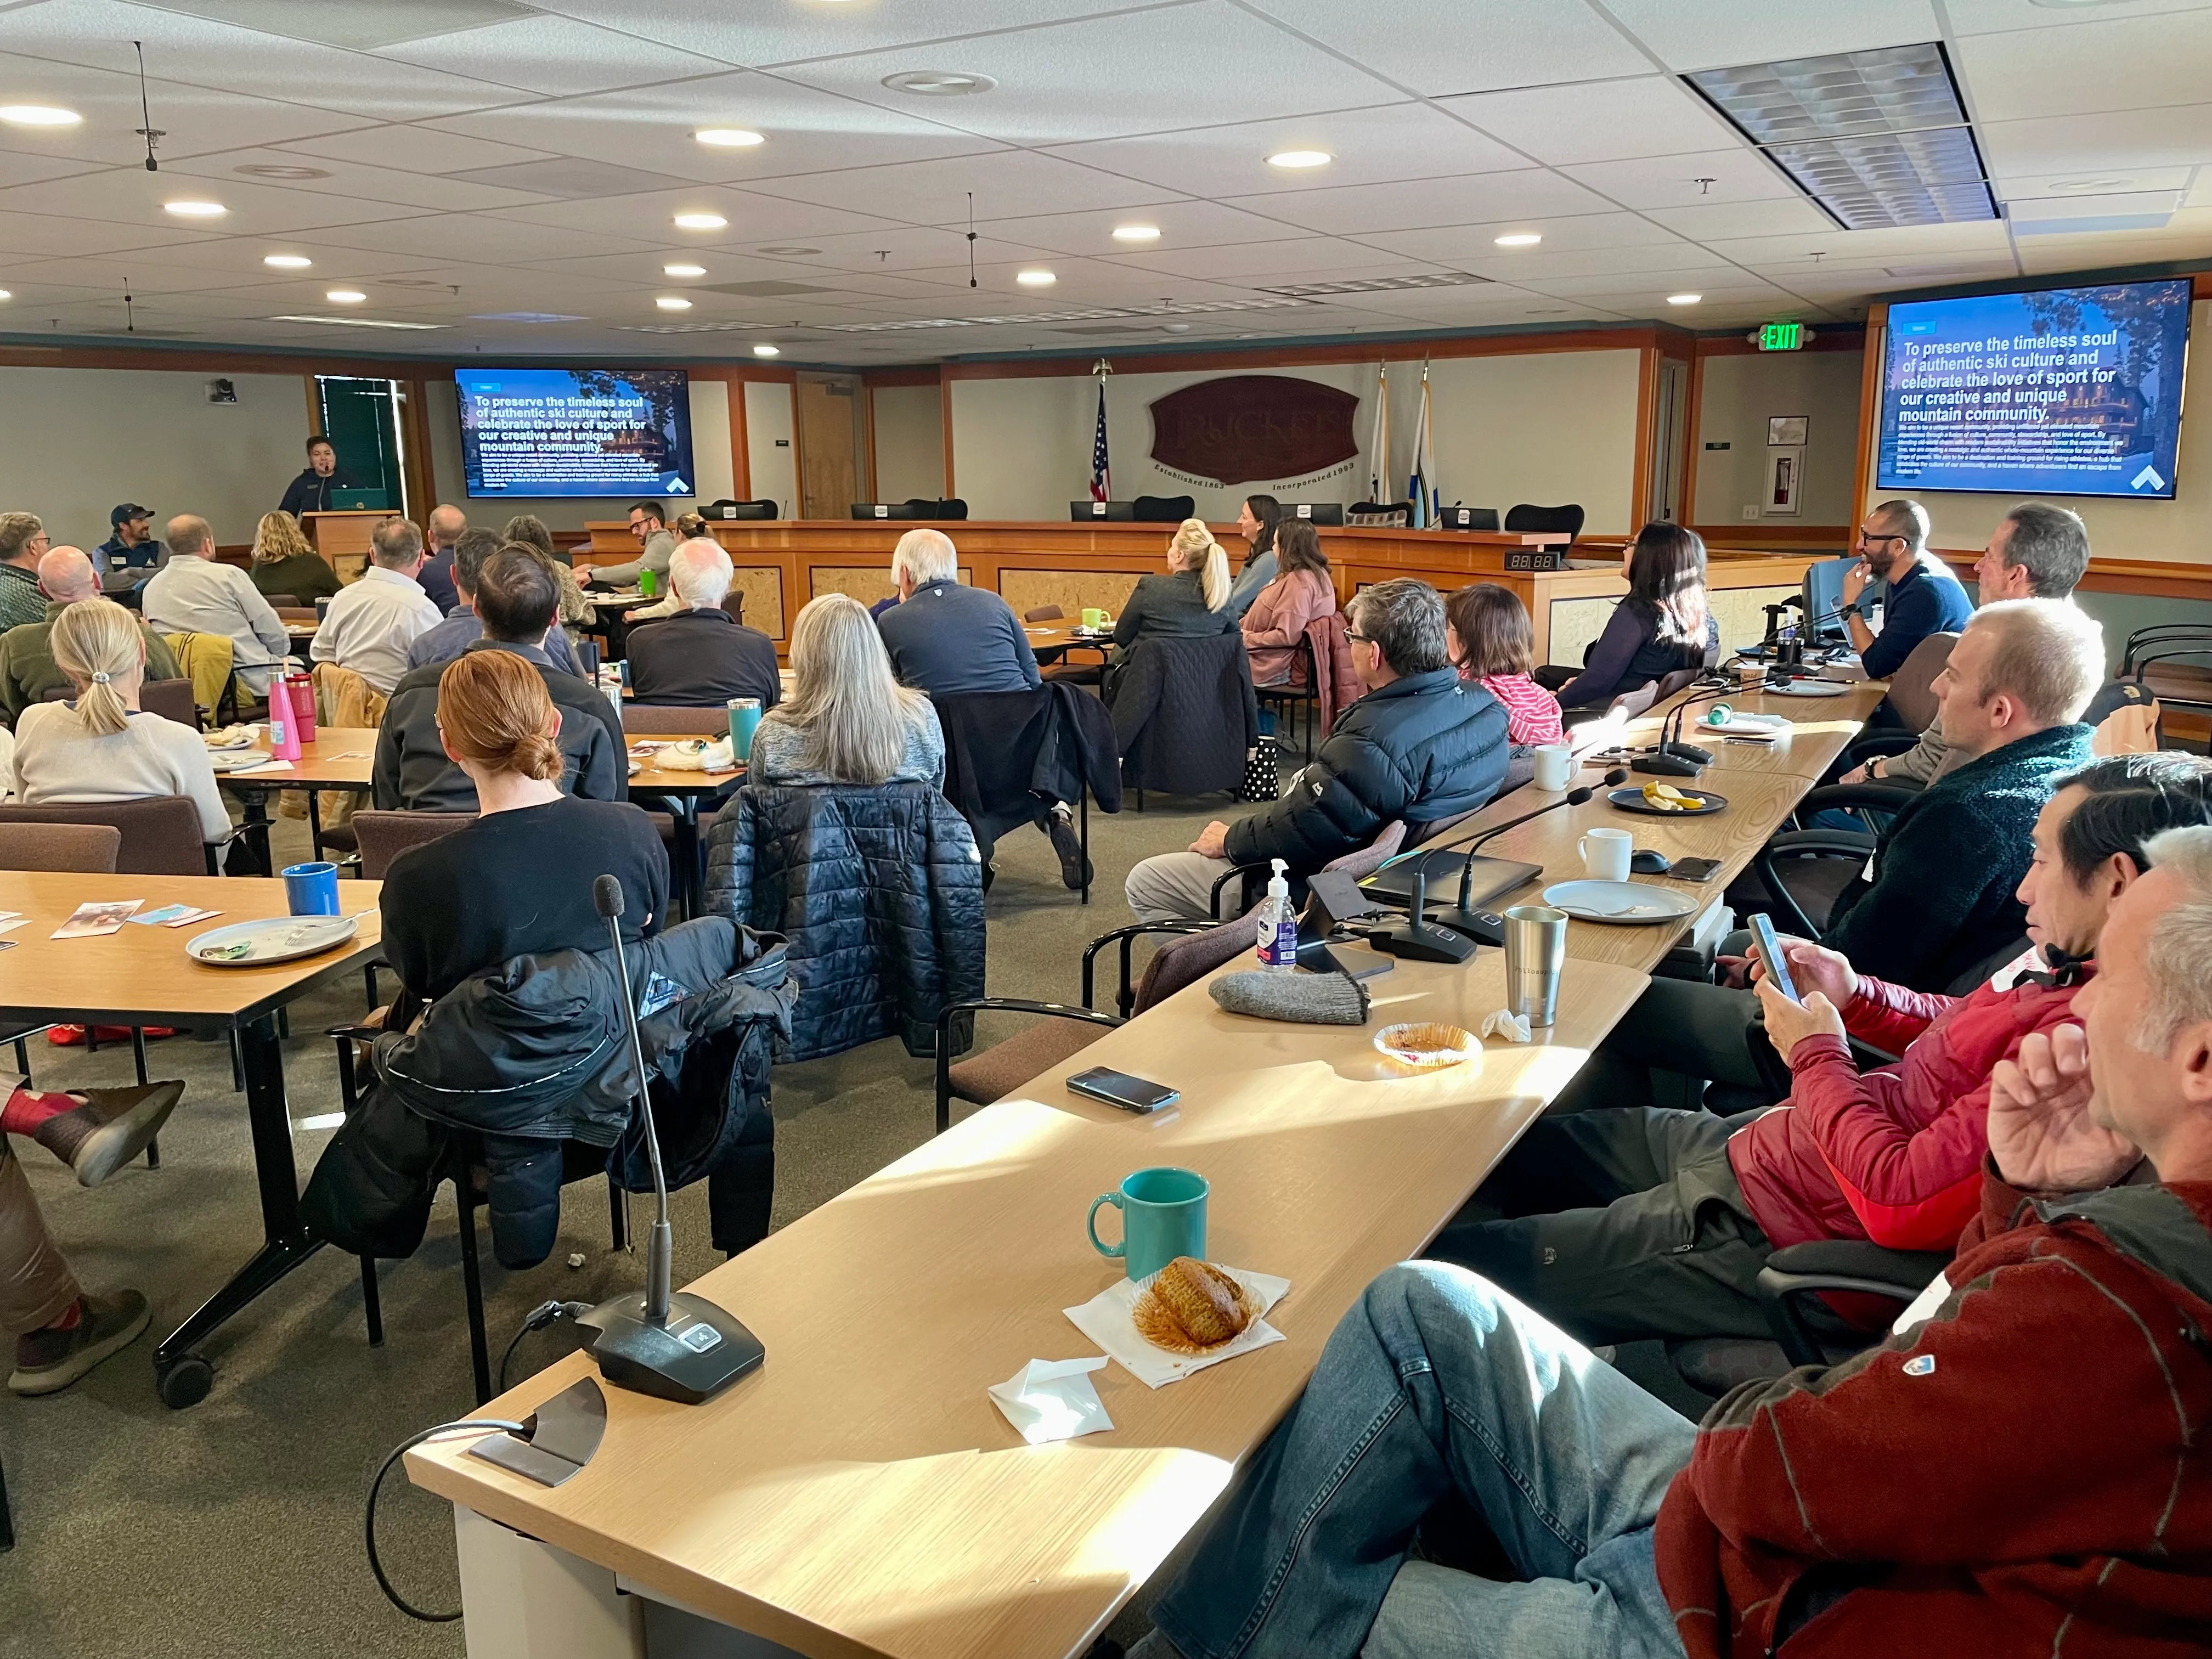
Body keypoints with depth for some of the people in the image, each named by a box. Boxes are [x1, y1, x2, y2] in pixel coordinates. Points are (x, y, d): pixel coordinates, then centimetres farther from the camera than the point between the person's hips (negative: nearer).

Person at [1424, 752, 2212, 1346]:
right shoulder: (2070, 963, 1)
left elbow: (1898, 1202, -30)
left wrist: (1818, 1059, -14)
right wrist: (1853, 995, 3)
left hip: (1761, 1231, -10)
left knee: (1453, 1265, -3)